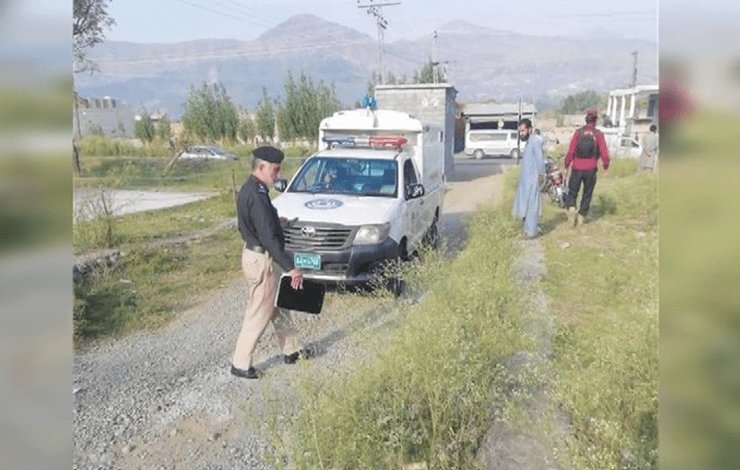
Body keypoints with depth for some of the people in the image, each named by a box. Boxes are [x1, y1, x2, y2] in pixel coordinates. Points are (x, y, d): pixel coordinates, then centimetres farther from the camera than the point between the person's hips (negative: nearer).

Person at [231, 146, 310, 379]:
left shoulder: (248, 190, 8)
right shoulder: (257, 195, -24)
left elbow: (249, 226, 17)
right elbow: (268, 238, -27)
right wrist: (290, 267, -26)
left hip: (254, 253, 10)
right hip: (262, 260, -10)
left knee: (279, 307, 20)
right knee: (258, 314, 2)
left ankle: (291, 350, 34)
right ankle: (240, 364, 15)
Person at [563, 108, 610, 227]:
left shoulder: (578, 132, -5)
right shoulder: (598, 134, -5)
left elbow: (570, 151, -7)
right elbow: (604, 153, -7)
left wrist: (566, 166, 3)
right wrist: (606, 167, 7)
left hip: (577, 168, 0)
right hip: (591, 169, 0)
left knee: (573, 191, 12)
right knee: (587, 193, 13)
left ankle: (571, 207, -13)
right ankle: (581, 216, 16)